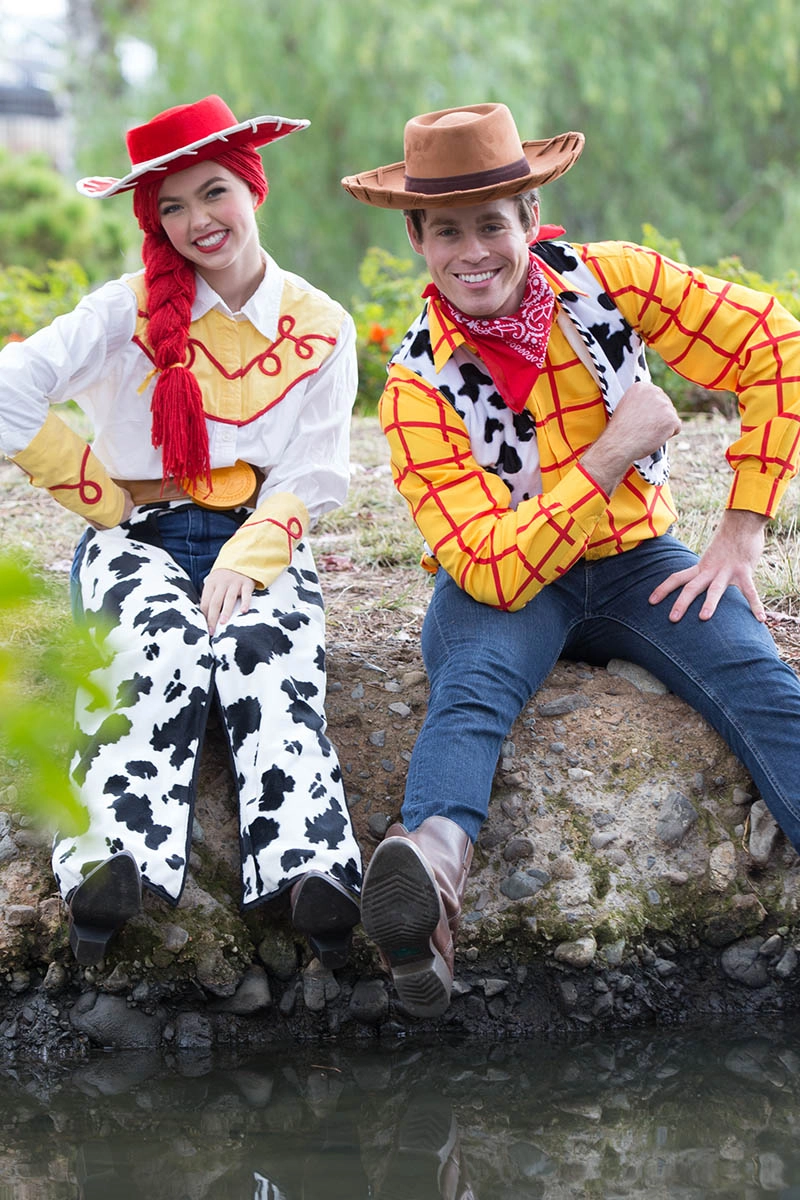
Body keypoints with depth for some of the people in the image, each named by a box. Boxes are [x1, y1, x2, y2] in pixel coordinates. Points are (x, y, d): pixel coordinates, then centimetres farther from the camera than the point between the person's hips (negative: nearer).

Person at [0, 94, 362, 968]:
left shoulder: (321, 330, 10)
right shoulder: (135, 310, 4)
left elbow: (309, 481, 4)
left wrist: (247, 561, -14)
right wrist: (104, 498, -2)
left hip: (260, 542, 1)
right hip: (142, 535, -1)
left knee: (267, 652, -33)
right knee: (162, 647, -35)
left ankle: (311, 870, -56)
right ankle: (116, 860, -56)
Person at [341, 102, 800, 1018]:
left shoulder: (605, 281, -9)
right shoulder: (419, 387, -13)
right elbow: (494, 569, -20)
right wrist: (614, 451, -24)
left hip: (637, 563, 2)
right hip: (507, 590, -2)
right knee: (473, 683, -36)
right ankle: (434, 861, -65)